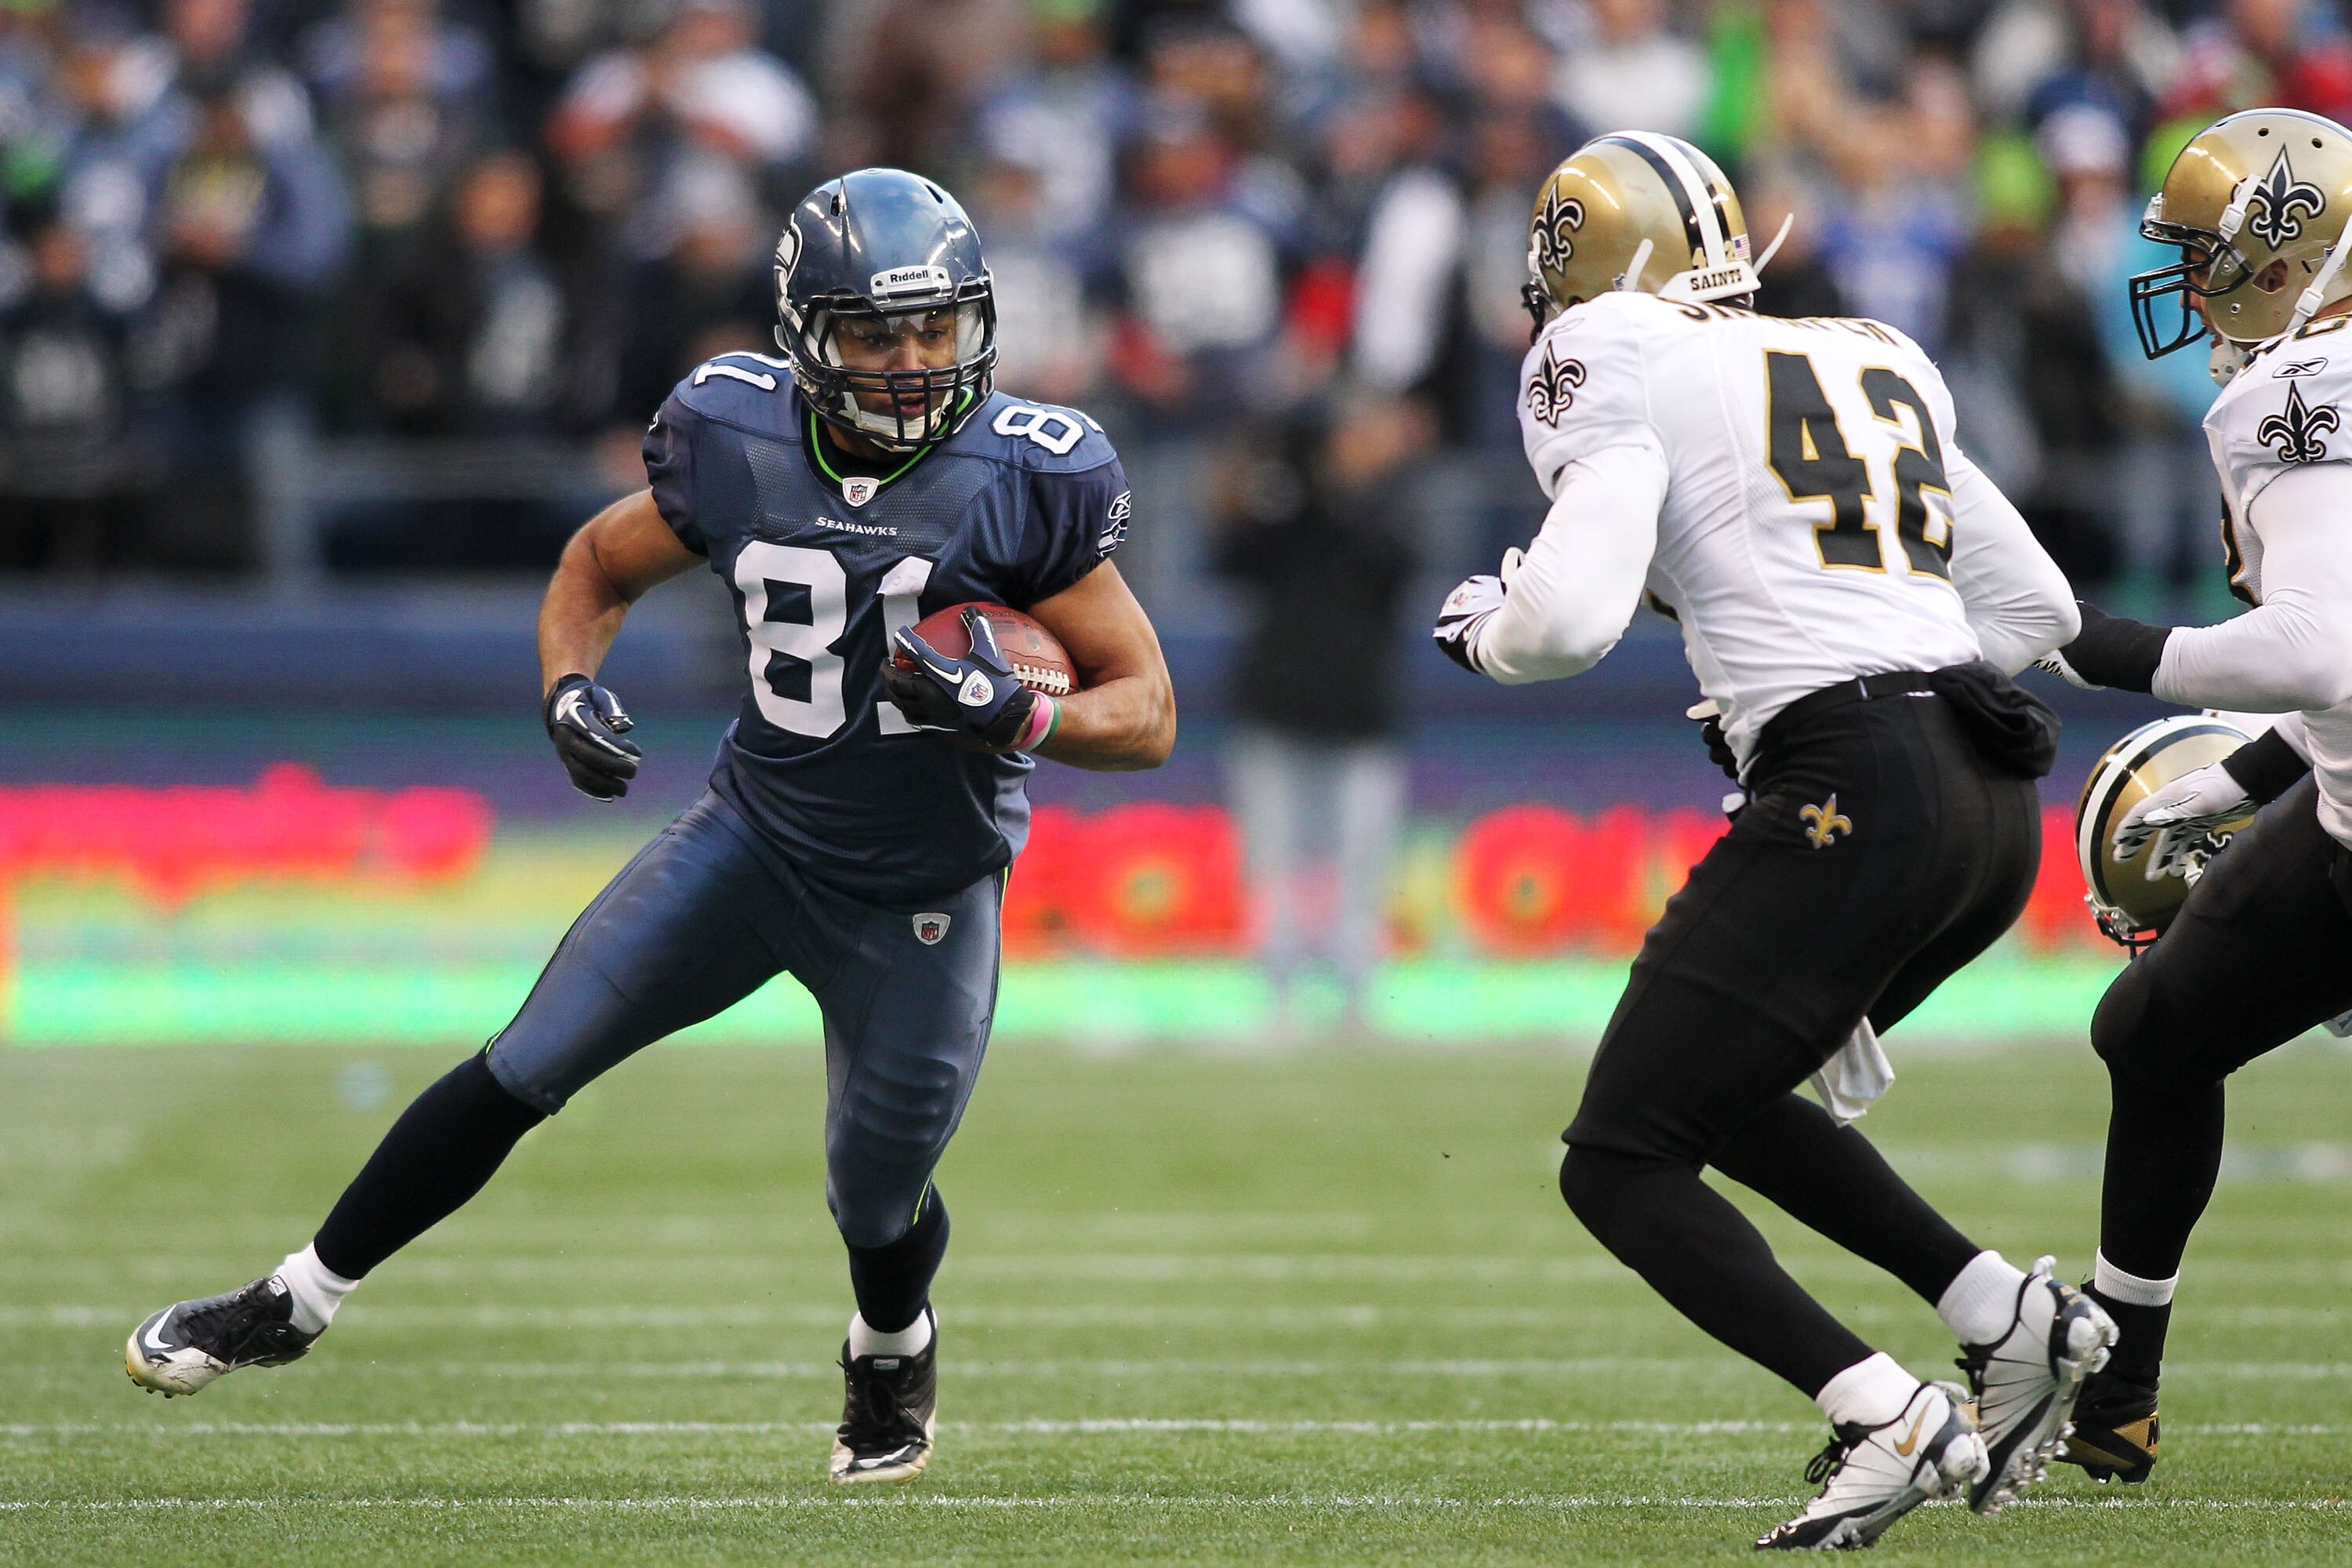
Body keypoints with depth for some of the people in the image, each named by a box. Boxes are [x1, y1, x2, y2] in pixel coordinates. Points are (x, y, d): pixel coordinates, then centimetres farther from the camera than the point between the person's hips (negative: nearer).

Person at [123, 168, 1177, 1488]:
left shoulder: (1020, 483, -19)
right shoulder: (740, 445, -10)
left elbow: (1148, 716, -13)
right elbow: (600, 565, 9)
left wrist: (1015, 716, -32)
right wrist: (571, 688, -11)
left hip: (920, 905, -2)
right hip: (755, 834, 2)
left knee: (877, 1203, 9)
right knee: (526, 1071, -3)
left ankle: (894, 1353, 46)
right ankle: (299, 1303, 11)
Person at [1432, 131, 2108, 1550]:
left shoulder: (1621, 367, 1)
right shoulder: (1877, 365, 22)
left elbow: (1569, 621, -12)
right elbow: (2037, 605, 26)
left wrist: (1480, 626, 10)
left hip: (1855, 796, -8)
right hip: (1996, 795, 8)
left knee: (1621, 1166, 1)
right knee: (1717, 1093, 26)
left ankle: (1892, 1419, -12)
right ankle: (2014, 1316, 15)